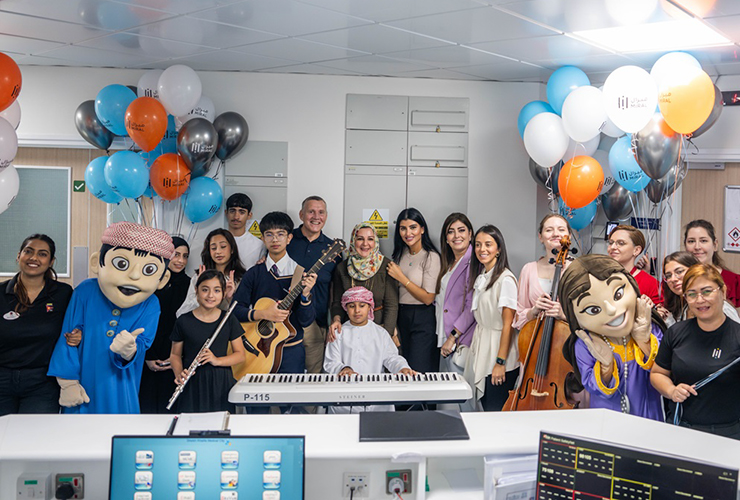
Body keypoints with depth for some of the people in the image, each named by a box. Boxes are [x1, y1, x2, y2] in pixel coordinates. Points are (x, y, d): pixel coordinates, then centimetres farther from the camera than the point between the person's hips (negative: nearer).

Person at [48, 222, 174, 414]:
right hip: (83, 386, 0)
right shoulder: (85, 292, -11)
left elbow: (142, 343, -15)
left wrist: (129, 350, -39)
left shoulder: (150, 305, -10)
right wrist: (68, 383, -8)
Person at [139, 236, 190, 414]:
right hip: (147, 358, -1)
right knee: (147, 405, 2)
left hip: (174, 360, 1)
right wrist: (148, 357, -6)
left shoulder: (189, 284, 4)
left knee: (169, 406, 0)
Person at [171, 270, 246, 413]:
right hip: (192, 385, -1)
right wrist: (179, 374, -12)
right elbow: (175, 354, 7)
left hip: (221, 384, 1)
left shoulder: (229, 321, 2)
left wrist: (217, 360, -13)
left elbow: (240, 354, 4)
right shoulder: (183, 322, 0)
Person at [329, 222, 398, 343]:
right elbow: (337, 302, 6)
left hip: (379, 325, -1)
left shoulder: (385, 265, -5)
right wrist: (336, 319, -15)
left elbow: (391, 304, -7)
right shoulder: (342, 267, 1)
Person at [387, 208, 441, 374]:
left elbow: (428, 298, -17)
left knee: (418, 371, -4)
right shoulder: (401, 253, 8)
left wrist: (401, 277, -14)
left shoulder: (431, 257, -13)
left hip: (423, 318, -7)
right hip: (401, 315, 7)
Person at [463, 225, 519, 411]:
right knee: (483, 408, 12)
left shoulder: (506, 279, -15)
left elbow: (508, 325, -17)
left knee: (495, 410, -2)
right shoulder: (480, 277, 11)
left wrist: (500, 362, -19)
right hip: (481, 353, 8)